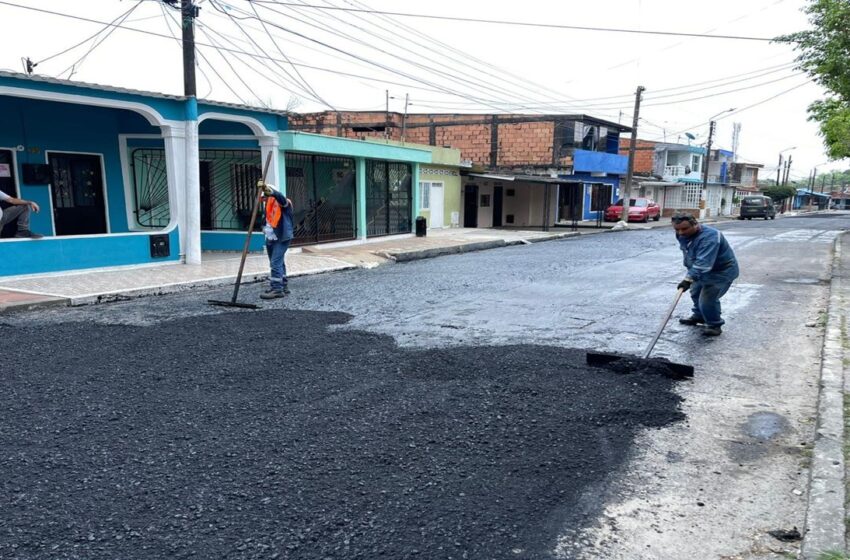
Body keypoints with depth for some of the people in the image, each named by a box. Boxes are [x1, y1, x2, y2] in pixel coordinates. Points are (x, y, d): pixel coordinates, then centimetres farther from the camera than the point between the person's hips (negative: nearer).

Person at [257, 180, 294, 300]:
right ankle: (283, 286, 26)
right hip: (271, 238, 9)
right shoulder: (268, 204, 10)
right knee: (278, 263, 16)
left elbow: (280, 197, -37)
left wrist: (268, 189, -53)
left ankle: (277, 289, -11)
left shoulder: (283, 203, -14)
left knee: (275, 263, -14)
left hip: (282, 238, -9)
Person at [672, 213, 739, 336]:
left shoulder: (708, 237, -36)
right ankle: (699, 316, 44)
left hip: (722, 271, -9)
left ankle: (714, 325, 3)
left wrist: (689, 279, -52)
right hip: (705, 271, 9)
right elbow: (688, 256, 11)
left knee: (707, 299, -16)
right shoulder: (683, 235, -7)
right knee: (695, 292, 22)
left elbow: (703, 262, -45)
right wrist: (690, 275, 14)